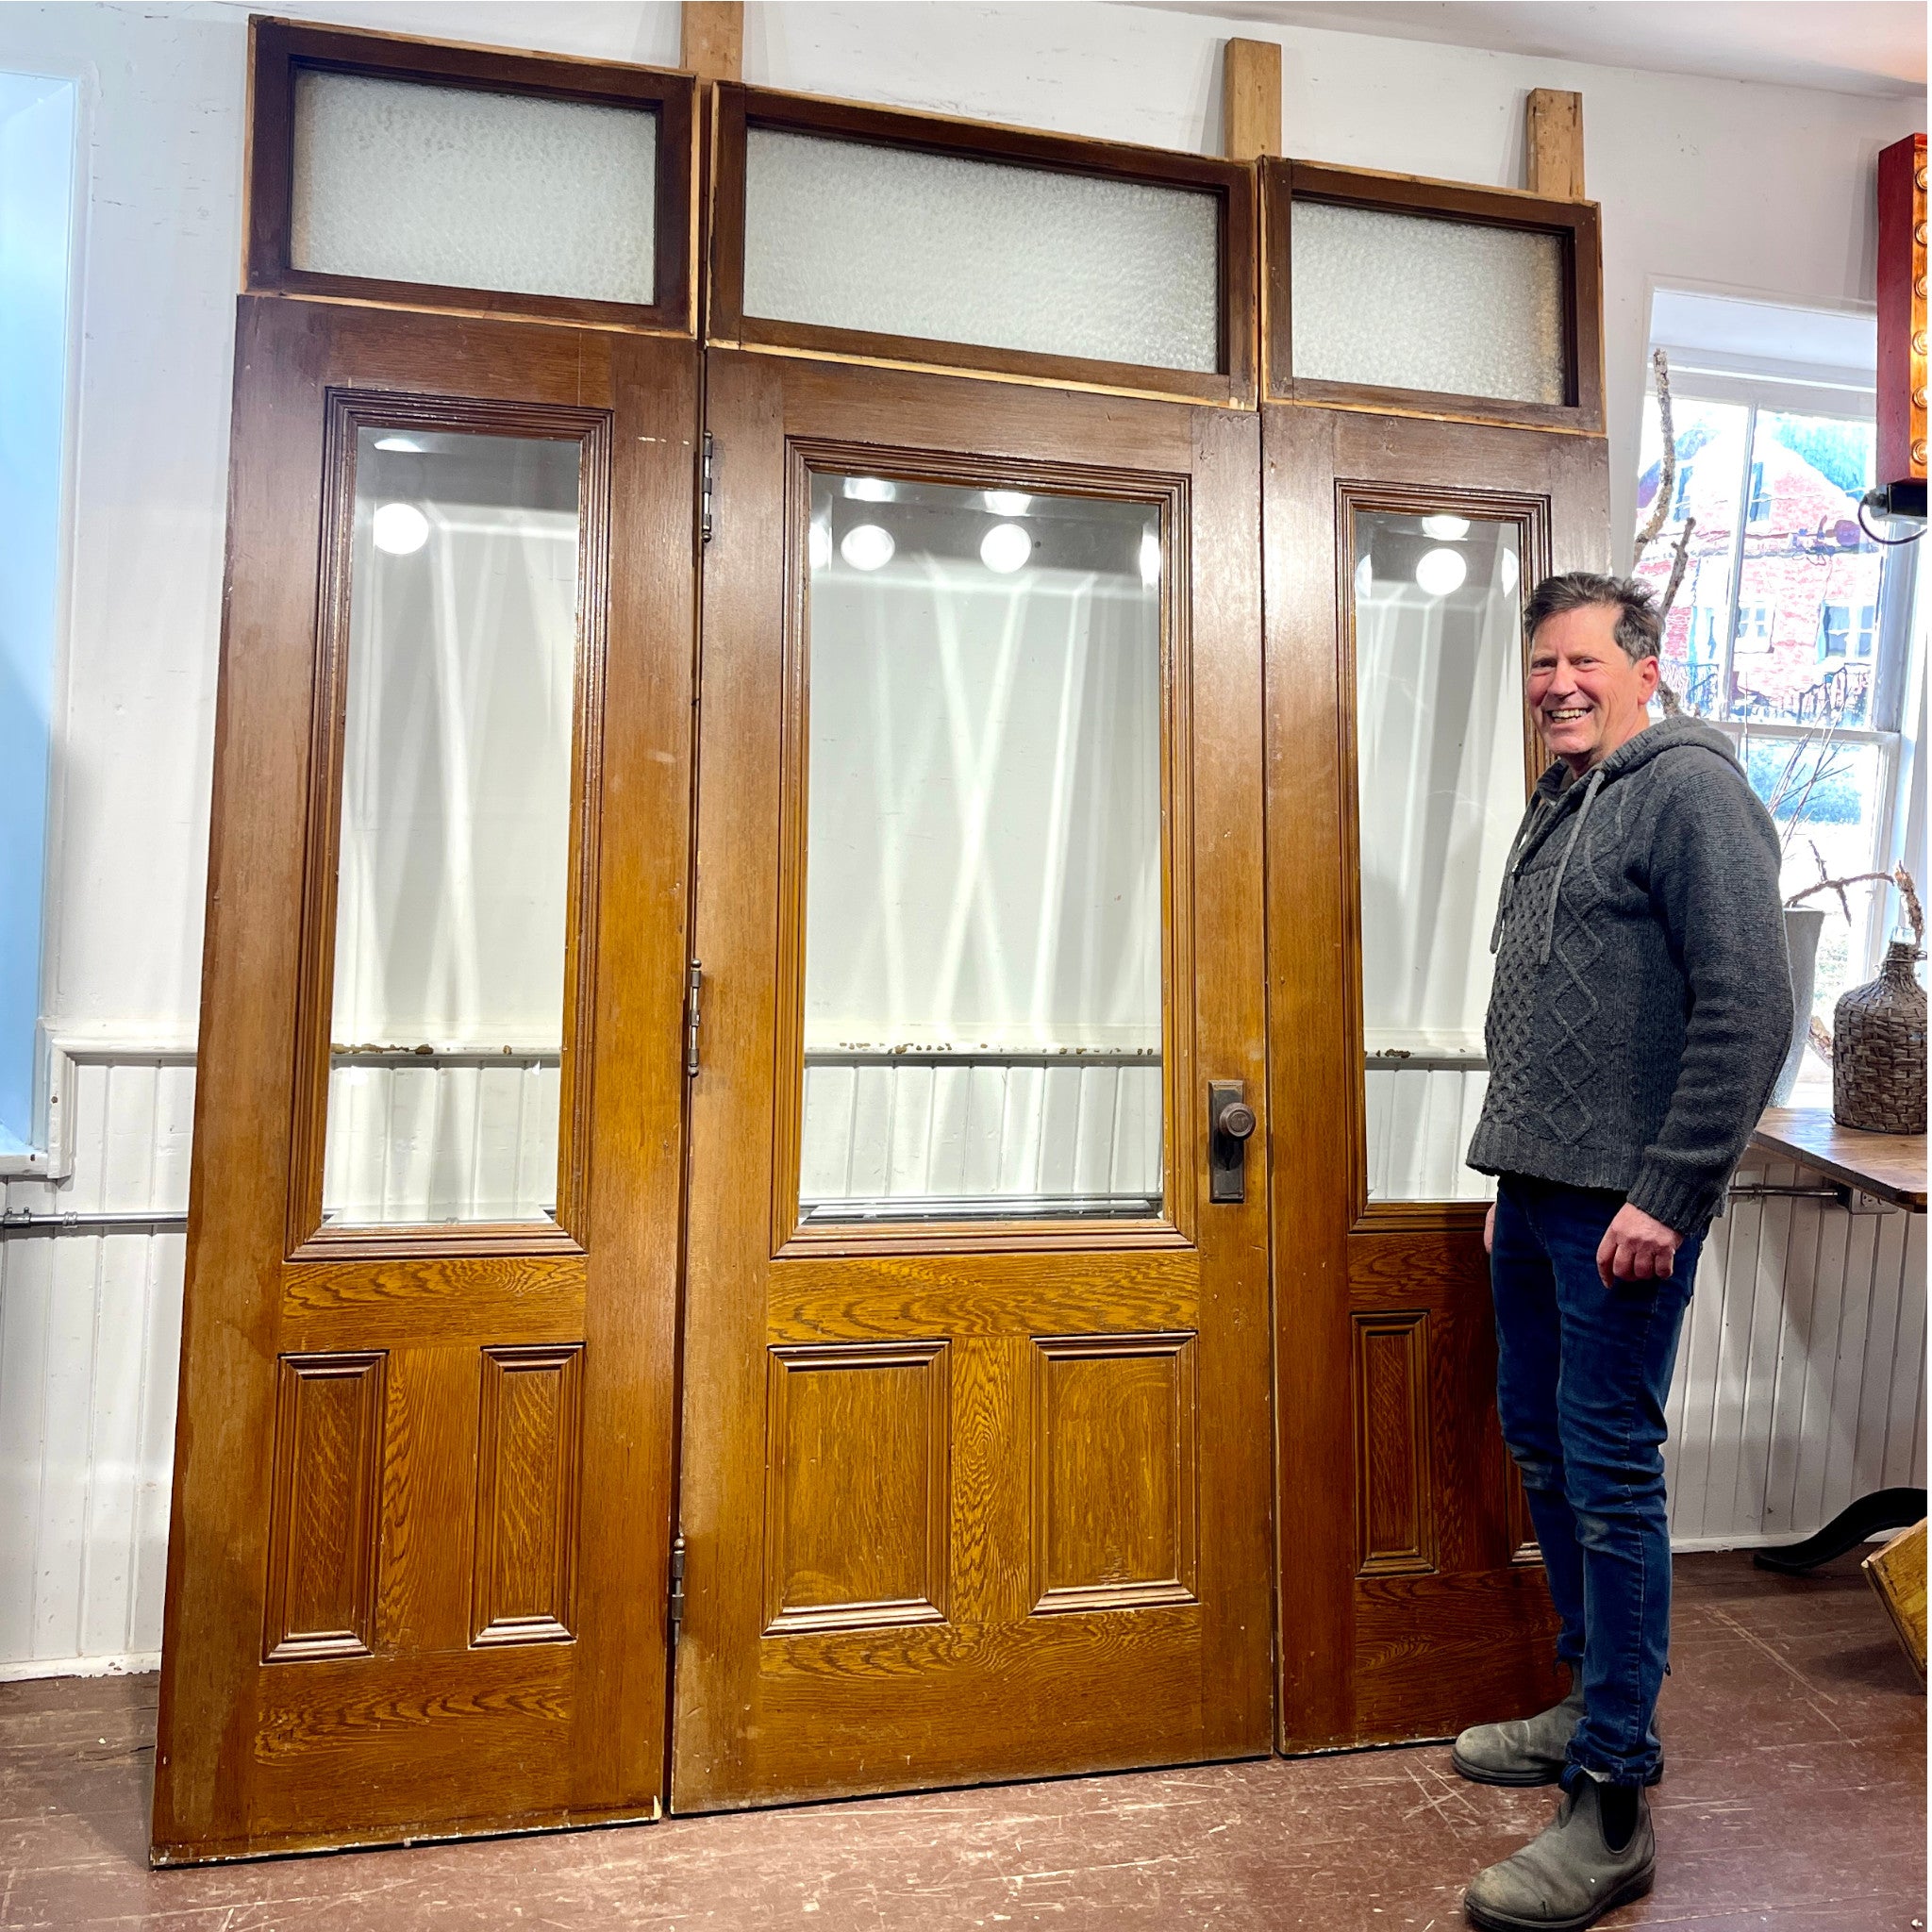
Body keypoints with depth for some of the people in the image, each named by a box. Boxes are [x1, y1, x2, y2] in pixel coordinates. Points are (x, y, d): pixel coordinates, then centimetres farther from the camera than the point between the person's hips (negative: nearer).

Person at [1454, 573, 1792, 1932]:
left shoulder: (1691, 786, -9)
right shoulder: (1557, 809, 18)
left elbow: (1751, 1010, -18)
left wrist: (1667, 1196, -20)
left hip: (1625, 1206, -9)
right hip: (1536, 1194, 9)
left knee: (1610, 1477, -3)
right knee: (1543, 1447, 16)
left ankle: (1612, 1810, 9)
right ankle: (1597, 1707, 34)